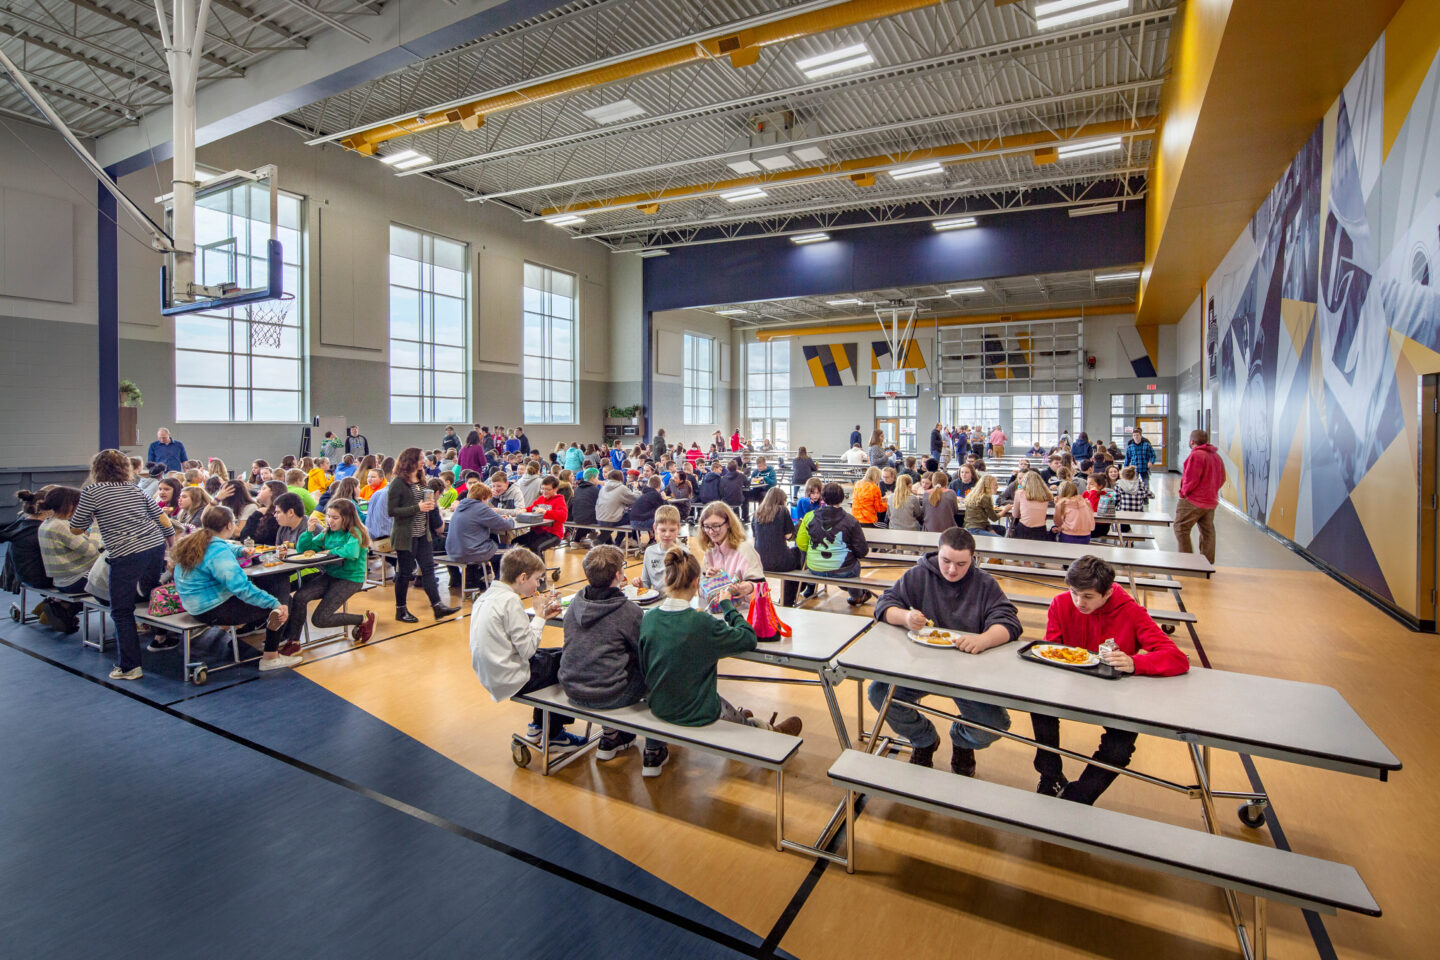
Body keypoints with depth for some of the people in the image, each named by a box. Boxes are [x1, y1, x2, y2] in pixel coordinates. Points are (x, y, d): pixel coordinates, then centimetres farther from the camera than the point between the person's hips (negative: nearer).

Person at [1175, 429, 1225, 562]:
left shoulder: (1196, 455, -16)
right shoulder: (1217, 456, 13)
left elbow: (1191, 479, -20)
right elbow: (1221, 479, 18)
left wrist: (1183, 492, -7)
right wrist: (1211, 491, 17)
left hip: (1193, 501, -9)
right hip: (1211, 501, 9)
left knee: (1181, 528, -1)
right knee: (1207, 532, 14)